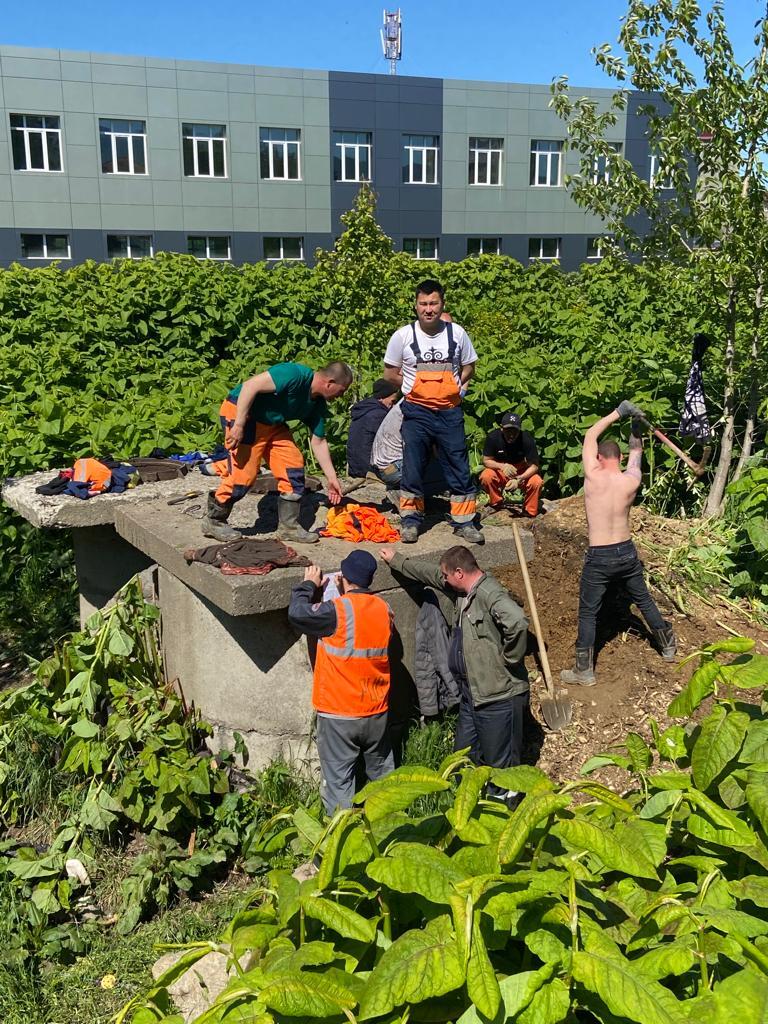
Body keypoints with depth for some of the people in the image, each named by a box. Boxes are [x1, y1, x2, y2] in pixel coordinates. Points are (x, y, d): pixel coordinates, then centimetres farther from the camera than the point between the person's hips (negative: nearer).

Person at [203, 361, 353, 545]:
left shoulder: (318, 405, 1)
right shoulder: (295, 375, -26)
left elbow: (318, 442, 10)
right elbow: (250, 385, -29)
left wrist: (332, 478, 9)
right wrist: (238, 425, -32)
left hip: (272, 424, 9)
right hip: (240, 411, -9)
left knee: (294, 467, 0)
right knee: (243, 472, -11)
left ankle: (289, 526, 8)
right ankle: (213, 521, 8)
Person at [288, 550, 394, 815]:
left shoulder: (338, 610, -20)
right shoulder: (384, 609, -2)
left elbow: (297, 612, -12)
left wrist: (309, 585, 3)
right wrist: (346, 596, 12)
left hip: (339, 715, -5)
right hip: (377, 713, 6)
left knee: (338, 780, 5)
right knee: (382, 774, 22)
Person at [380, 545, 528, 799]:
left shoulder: (490, 594, -21)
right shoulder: (461, 590, 10)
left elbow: (517, 622, -38)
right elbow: (429, 574, 26)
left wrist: (510, 658, -25)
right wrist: (397, 560, 36)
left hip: (499, 696, -10)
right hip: (471, 694, 10)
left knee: (501, 766, 1)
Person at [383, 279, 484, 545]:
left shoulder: (457, 333, -1)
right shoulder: (403, 336, -5)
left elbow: (468, 366, 14)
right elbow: (390, 372, 6)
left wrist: (457, 385, 1)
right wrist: (416, 387, 3)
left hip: (450, 412, 1)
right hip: (417, 413, -1)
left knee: (459, 468, 4)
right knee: (413, 469, 3)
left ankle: (464, 522, 14)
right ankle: (411, 520, 17)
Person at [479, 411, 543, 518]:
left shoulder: (527, 439, -22)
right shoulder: (493, 437, -22)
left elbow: (534, 465, -18)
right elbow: (486, 460, -14)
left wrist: (519, 479, -35)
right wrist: (502, 466, -35)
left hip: (522, 472, 0)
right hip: (500, 472, 0)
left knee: (536, 482, -29)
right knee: (485, 477, -31)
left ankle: (530, 513, -3)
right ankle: (496, 503, 0)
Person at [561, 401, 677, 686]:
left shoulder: (594, 477, -16)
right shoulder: (632, 481, -7)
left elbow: (590, 436, -2)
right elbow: (636, 451, 15)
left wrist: (617, 413, 1)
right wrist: (636, 425, 13)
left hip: (599, 558, -4)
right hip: (627, 552, 4)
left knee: (588, 613, 7)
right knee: (644, 600, 24)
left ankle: (584, 672, 12)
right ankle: (668, 646, 42)